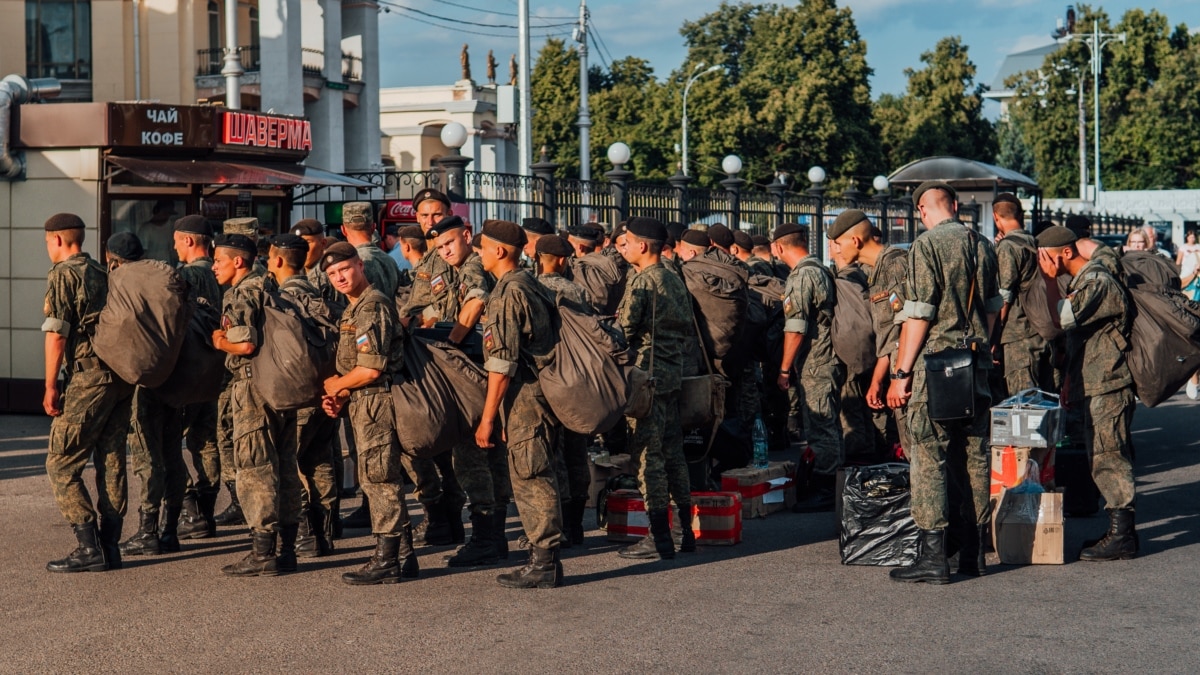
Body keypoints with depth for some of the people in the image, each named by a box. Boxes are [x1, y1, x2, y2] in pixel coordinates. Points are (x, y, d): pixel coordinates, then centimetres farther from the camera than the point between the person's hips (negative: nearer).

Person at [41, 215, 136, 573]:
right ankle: (109, 546, 10)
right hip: (122, 376, 8)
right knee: (111, 462, 10)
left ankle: (88, 548, -8)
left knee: (61, 463, -3)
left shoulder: (62, 274, -5)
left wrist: (50, 386, -8)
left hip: (88, 377, -8)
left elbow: (57, 333, -11)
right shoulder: (104, 274, 17)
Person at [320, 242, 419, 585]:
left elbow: (371, 370, -21)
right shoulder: (355, 308, 19)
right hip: (365, 404, 11)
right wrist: (339, 398, 8)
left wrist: (335, 385, -5)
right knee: (384, 480, 12)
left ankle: (387, 562, -2)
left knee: (379, 479, -6)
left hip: (375, 402, -11)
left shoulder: (372, 306, -15)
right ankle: (403, 558, 17)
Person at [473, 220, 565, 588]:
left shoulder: (508, 293, -14)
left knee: (532, 479, -5)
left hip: (523, 397, -10)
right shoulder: (530, 286, 16)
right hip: (536, 393, 10)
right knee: (532, 479, 13)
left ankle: (543, 564, -1)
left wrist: (488, 417, -15)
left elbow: (502, 364, -18)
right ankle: (543, 560, 18)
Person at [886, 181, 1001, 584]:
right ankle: (973, 552, 16)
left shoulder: (927, 246, -10)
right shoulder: (982, 247, 10)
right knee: (973, 455, 10)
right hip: (976, 365, 7)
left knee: (929, 459, -4)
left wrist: (900, 374, -11)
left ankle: (932, 557, -6)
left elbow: (918, 315, -14)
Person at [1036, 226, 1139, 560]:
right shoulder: (1083, 282, 18)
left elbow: (1062, 318, -27)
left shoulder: (1098, 282, -16)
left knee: (1108, 458, -9)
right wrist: (1070, 381, 24)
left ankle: (1121, 536, -7)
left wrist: (1050, 278, -19)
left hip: (1108, 386, -11)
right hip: (1095, 387, 11)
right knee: (1105, 459, 13)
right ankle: (1122, 531, 18)